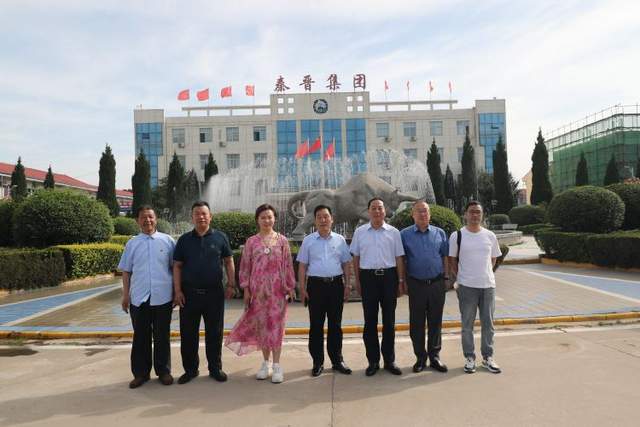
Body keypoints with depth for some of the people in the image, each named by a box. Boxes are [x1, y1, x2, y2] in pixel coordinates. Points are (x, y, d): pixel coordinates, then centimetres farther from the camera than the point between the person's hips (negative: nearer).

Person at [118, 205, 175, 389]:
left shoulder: (167, 241, 3)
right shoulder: (132, 243, 7)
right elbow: (126, 271, 10)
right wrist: (125, 295, 5)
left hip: (163, 297, -1)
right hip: (139, 298, 1)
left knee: (162, 337, 9)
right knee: (140, 337, 10)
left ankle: (163, 371, 21)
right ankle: (140, 373, 22)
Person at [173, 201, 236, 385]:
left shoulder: (220, 237, 2)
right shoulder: (184, 240, 5)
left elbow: (228, 262, 6)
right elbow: (177, 266, 5)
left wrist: (231, 284, -1)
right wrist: (177, 290, -3)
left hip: (214, 293, -1)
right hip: (189, 293, 1)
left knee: (215, 333, 8)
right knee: (188, 334, 8)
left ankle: (215, 368, 22)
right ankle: (190, 369, 24)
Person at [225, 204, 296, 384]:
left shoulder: (282, 240, 1)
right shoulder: (251, 242, 3)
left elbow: (288, 265, 2)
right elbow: (245, 266, 4)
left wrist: (290, 287, 0)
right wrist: (246, 289, 0)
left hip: (277, 289, -1)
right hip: (258, 289, 1)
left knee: (276, 324, 1)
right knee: (261, 324, 8)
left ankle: (277, 365, 10)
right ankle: (266, 363, 22)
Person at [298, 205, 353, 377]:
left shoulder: (340, 240, 7)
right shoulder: (308, 241, 3)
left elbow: (346, 264, 10)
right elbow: (302, 266, 4)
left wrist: (347, 285, 6)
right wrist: (302, 288, -2)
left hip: (336, 284, 1)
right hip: (316, 285, -1)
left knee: (335, 324, 10)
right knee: (316, 325, 5)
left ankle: (337, 360, 22)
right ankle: (318, 362, 17)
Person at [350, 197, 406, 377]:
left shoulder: (393, 232, 4)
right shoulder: (359, 232, 5)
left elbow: (399, 258, 6)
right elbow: (356, 258, 8)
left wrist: (401, 281, 2)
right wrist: (357, 281, 5)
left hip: (389, 276, 0)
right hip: (368, 277, 0)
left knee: (389, 320, 8)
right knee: (370, 321, 7)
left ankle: (389, 360, 22)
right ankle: (373, 361, 19)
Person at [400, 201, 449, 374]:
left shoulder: (440, 233, 6)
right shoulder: (404, 235, 1)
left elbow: (446, 257, 10)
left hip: (437, 283, 1)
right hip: (416, 285, -1)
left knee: (435, 322, 9)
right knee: (417, 323, 6)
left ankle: (434, 356, 23)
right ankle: (420, 358, 20)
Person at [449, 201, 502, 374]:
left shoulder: (490, 235, 4)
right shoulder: (457, 235, -4)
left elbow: (493, 259, 15)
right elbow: (452, 260, 3)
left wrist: (484, 274, 9)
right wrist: (463, 276, 4)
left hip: (488, 285, 3)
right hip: (467, 287, -3)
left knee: (488, 324, 11)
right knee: (467, 325, 7)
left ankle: (488, 357, 25)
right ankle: (469, 358, 20)